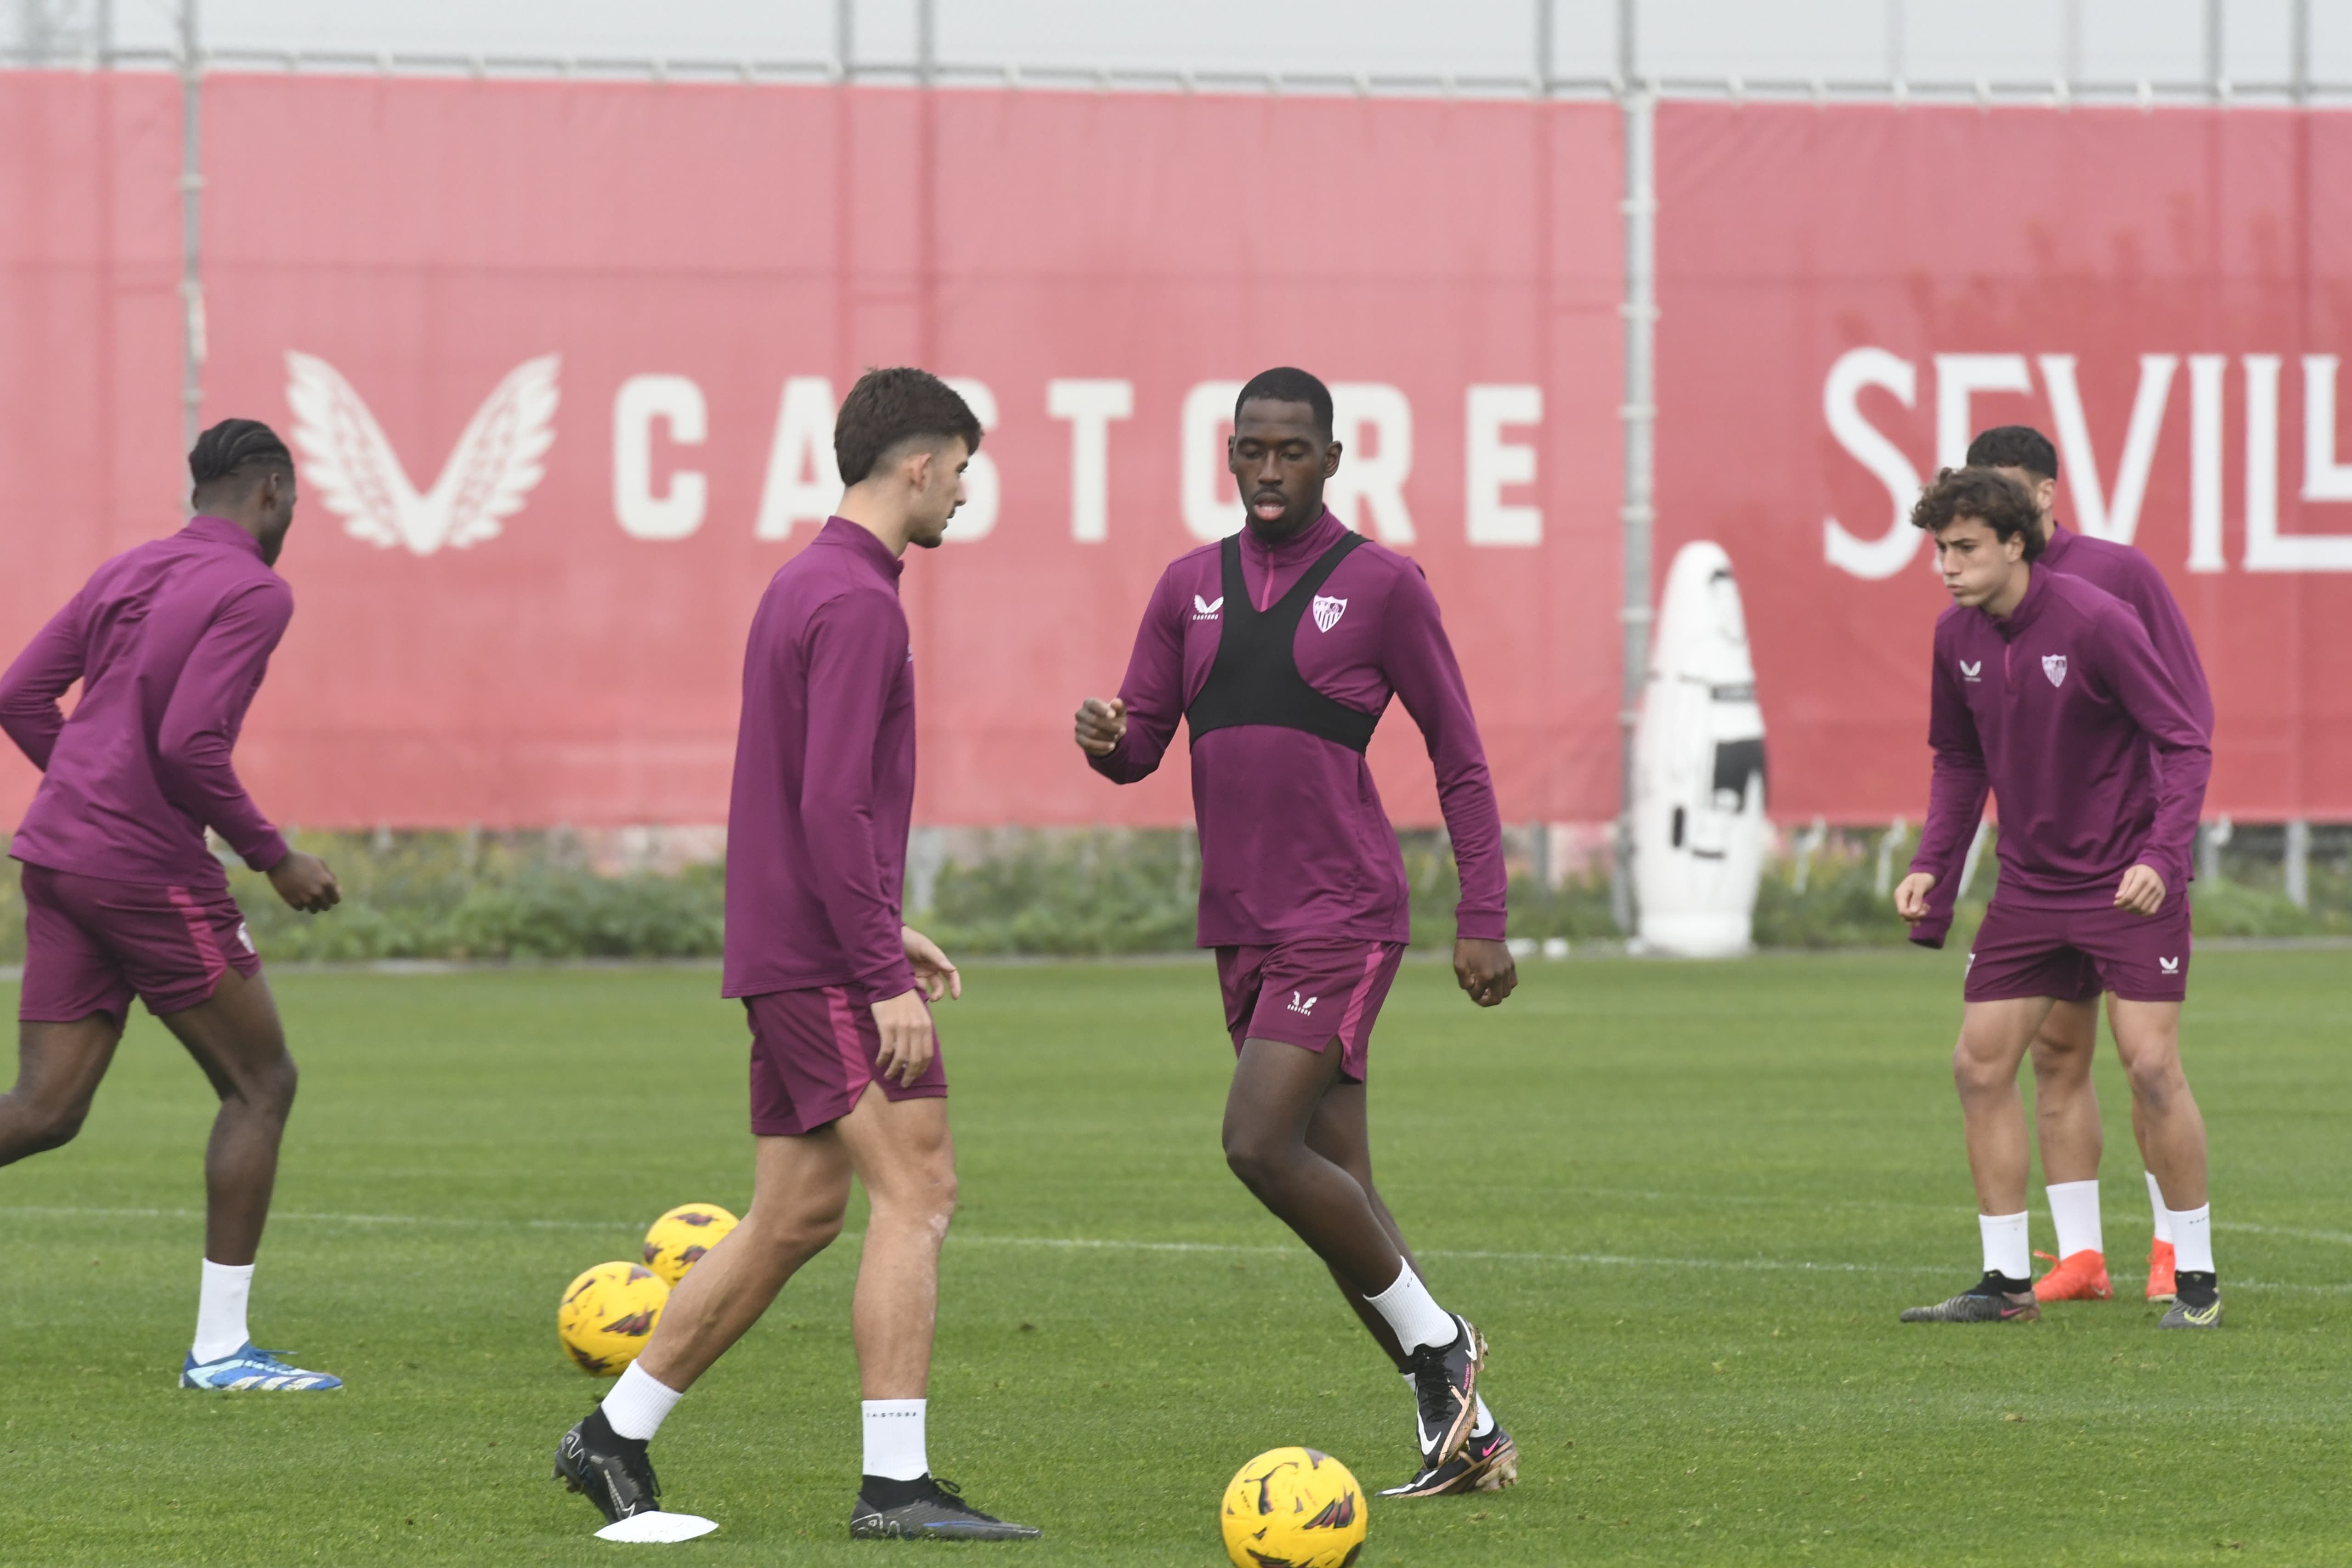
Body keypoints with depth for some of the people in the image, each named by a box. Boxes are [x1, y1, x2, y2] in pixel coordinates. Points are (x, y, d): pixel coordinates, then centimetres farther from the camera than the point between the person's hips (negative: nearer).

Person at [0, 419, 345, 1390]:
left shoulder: (127, 573, 15)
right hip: (149, 870, -8)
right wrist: (274, 859, -10)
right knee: (261, 1085, 6)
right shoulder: (254, 591, -9)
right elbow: (189, 743, -20)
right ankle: (220, 1349, 4)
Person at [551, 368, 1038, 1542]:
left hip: (784, 951, 10)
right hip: (825, 961, -10)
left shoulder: (802, 585, 17)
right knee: (918, 1192, -9)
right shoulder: (856, 603, -15)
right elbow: (833, 806, -22)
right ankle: (896, 1485, -11)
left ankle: (616, 1439, 18)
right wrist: (886, 975, -21)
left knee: (794, 1215, 12)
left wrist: (885, 931, 25)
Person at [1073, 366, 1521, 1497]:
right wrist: (1105, 737, -13)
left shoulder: (1381, 585, -2)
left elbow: (1459, 759, 0)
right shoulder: (1190, 587, 12)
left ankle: (1437, 1345, -2)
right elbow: (1142, 743, 12)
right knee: (1334, 1187, 5)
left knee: (1260, 1145, -19)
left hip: (1344, 920, -6)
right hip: (1241, 928, 6)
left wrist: (1483, 922, -5)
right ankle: (1465, 1435, 12)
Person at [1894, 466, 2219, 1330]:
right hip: (2029, 887, 6)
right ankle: (2006, 1282, 9)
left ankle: (2195, 1279, 0)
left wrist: (2161, 855, -27)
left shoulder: (2095, 622, -18)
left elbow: (2185, 744, -15)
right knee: (1979, 1064, 0)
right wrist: (1932, 864, 3)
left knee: (2151, 1067, -12)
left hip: (2128, 884, -6)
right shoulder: (1957, 635, 1)